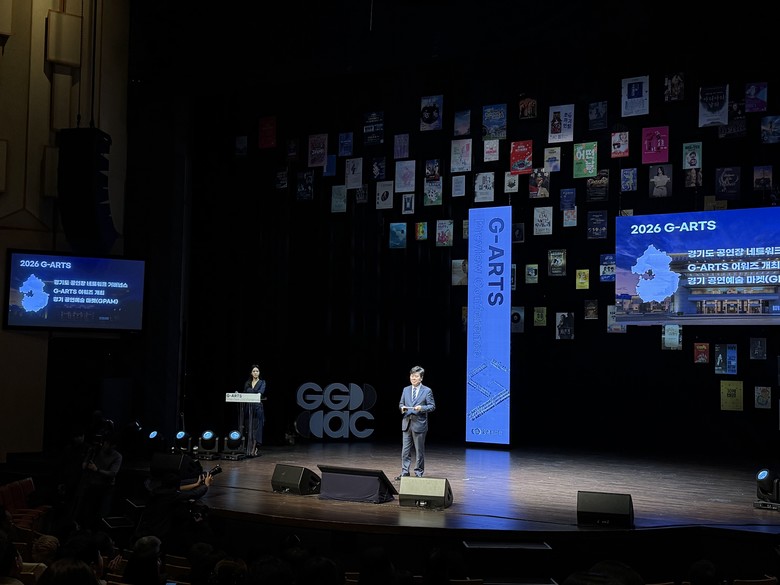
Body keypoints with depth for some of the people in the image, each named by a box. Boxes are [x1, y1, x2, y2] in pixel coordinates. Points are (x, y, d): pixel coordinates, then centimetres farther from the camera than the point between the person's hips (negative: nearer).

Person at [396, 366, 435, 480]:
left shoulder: (427, 391, -2)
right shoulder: (406, 390, 12)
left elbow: (432, 406, -3)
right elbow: (401, 403, 17)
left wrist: (422, 408, -20)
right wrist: (402, 408, -6)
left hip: (419, 424, -4)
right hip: (406, 423, 4)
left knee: (419, 450, 4)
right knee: (405, 449, 3)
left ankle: (418, 472, 14)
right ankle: (404, 472, 9)